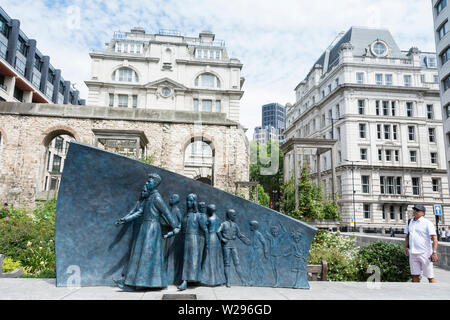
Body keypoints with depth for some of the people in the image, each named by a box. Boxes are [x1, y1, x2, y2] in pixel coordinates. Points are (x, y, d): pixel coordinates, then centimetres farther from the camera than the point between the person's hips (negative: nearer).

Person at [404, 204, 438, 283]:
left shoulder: (427, 223, -5)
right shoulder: (409, 222, 12)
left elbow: (434, 238, -11)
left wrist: (434, 252, -19)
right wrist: (406, 247, 18)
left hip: (425, 253, -5)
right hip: (413, 253, 5)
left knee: (430, 276, 2)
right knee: (415, 275, 9)